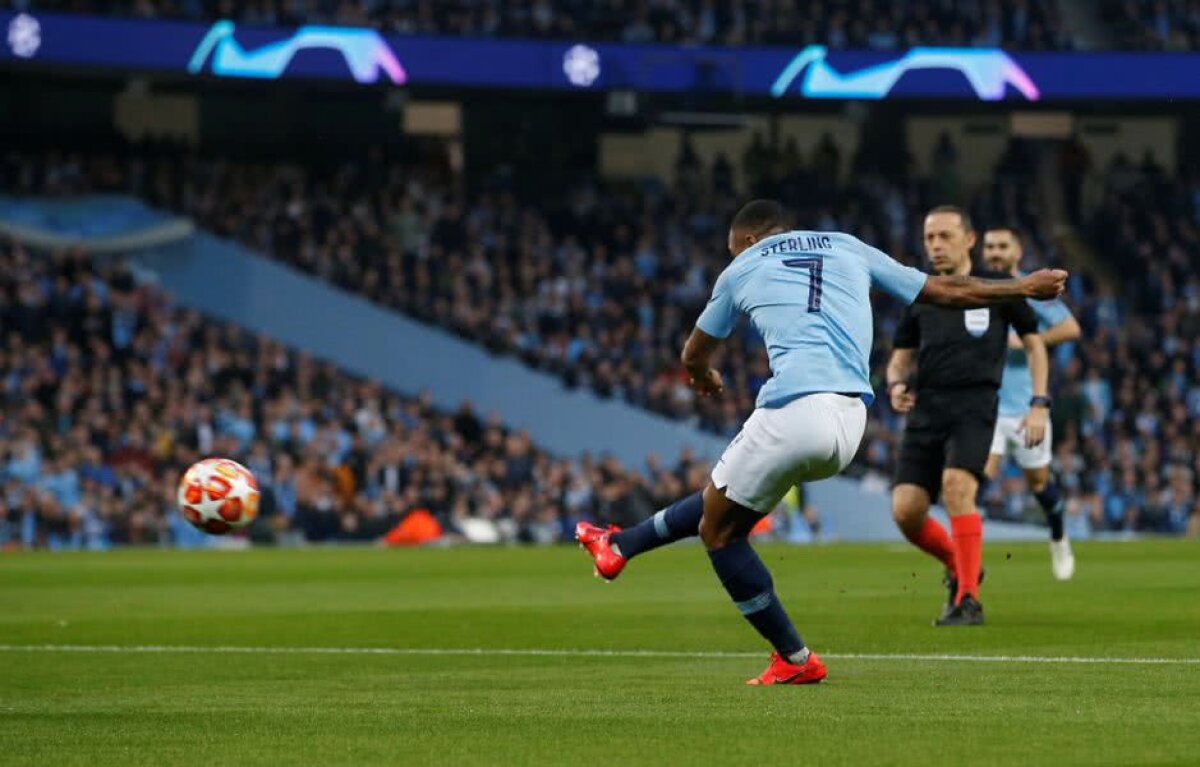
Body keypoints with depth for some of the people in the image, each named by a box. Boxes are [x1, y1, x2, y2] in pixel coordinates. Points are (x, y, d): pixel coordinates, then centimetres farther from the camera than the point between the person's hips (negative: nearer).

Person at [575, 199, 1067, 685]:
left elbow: (693, 356, 29)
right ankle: (620, 547, 38)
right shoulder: (848, 248, 23)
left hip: (795, 411, -6)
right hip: (851, 425, 6)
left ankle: (795, 660, 10)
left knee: (719, 530, 11)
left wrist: (704, 380, 54)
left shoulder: (743, 269, 16)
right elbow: (945, 292, 25)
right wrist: (1024, 287, 38)